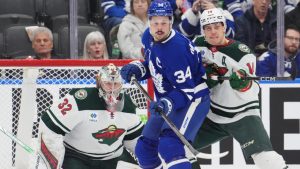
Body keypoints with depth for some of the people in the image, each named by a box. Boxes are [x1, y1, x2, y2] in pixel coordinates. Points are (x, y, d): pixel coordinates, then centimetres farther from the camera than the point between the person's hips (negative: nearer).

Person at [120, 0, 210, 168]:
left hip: (193, 98, -9)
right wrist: (137, 68, -3)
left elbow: (187, 90, -26)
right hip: (166, 101, 9)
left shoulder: (176, 48, -29)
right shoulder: (149, 37, -3)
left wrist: (169, 103, -42)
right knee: (144, 148, 13)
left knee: (169, 146, -30)